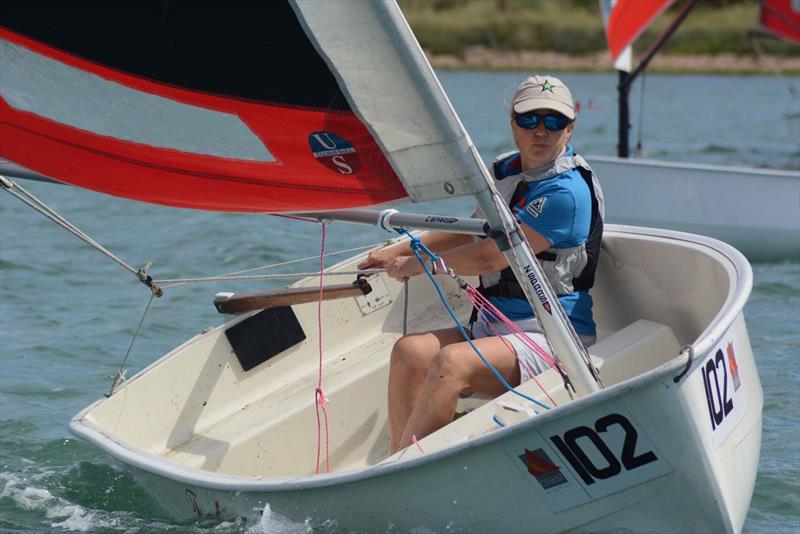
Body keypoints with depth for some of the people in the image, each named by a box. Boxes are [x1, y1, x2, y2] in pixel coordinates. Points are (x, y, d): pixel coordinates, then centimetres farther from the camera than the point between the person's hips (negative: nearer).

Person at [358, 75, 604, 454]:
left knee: (452, 363, -32)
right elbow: (471, 232, 31)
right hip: (493, 326, 8)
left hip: (551, 338, -8)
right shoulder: (506, 171, 14)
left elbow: (490, 256, -16)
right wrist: (397, 251, 23)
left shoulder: (567, 191, -15)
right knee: (410, 351, -17)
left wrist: (417, 264, -2)